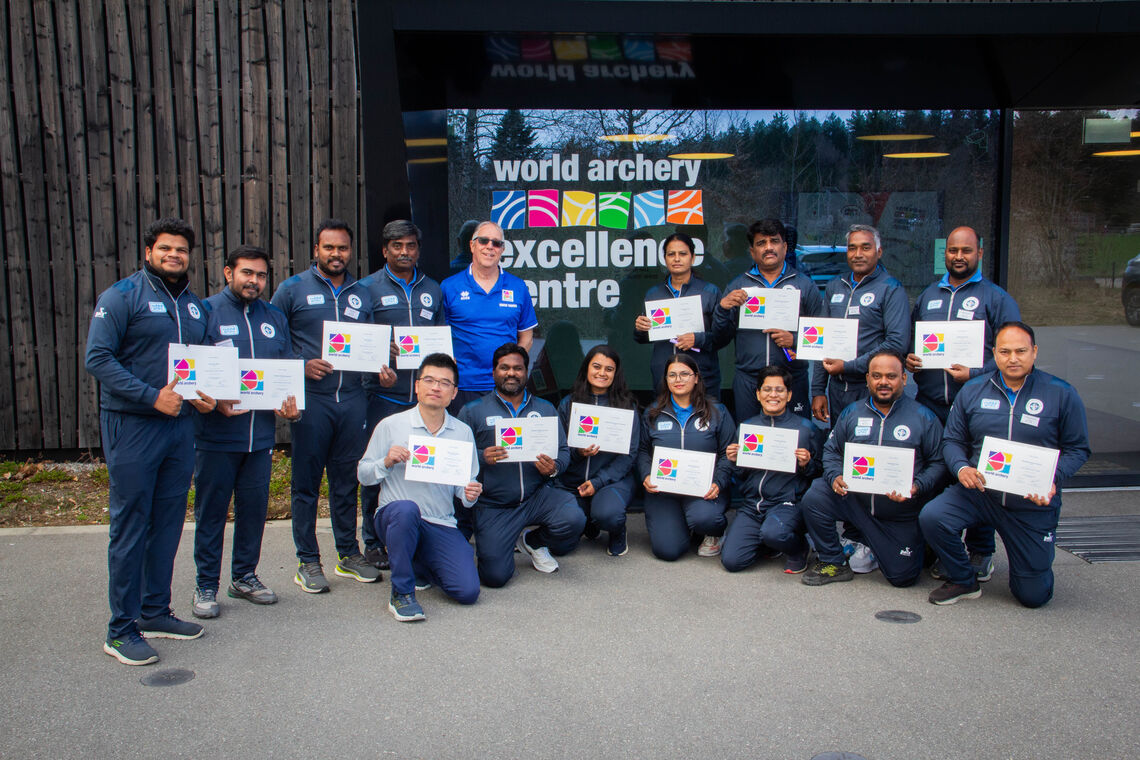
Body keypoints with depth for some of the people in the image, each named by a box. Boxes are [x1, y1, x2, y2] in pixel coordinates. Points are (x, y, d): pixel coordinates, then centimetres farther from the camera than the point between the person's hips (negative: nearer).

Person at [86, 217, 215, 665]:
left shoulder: (195, 305, 14)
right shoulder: (122, 296, -6)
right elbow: (98, 358, -14)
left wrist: (203, 394, 3)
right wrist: (152, 396, -20)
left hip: (180, 425, 7)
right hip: (131, 426, -6)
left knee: (168, 524, 12)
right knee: (130, 528, -2)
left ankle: (155, 611, 25)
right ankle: (121, 630, 7)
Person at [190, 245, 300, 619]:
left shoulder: (274, 318, 13)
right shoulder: (206, 312, -2)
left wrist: (291, 404, -1)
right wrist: (214, 401, -20)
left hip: (261, 433, 5)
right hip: (216, 433, -4)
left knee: (254, 507, 11)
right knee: (211, 510, 4)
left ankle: (244, 576, 26)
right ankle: (206, 585, 15)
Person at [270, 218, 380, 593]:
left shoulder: (361, 294, 14)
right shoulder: (292, 289, 2)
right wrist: (302, 366, -14)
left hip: (353, 398, 4)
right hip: (311, 397, -3)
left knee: (347, 479, 11)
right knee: (306, 481, 2)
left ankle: (349, 554, 22)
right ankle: (308, 560, 12)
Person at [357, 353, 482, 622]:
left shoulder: (463, 432, 8)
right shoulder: (391, 425, 1)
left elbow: (465, 485, 13)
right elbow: (363, 474, 4)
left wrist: (469, 494, -11)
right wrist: (387, 462, -16)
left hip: (442, 526, 3)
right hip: (394, 518, -3)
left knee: (468, 591, -14)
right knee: (406, 509, -39)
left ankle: (419, 565, 20)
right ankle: (401, 593, -18)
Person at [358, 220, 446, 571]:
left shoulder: (431, 289, 16)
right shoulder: (368, 288, 4)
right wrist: (378, 367, -16)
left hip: (424, 393, 3)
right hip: (383, 393, -3)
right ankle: (374, 541, 12)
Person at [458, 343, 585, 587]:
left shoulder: (545, 409, 13)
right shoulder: (473, 411, 5)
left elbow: (563, 451, 9)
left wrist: (554, 467, -13)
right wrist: (482, 457, -21)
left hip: (538, 496, 2)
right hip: (493, 507, -2)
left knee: (573, 519, -28)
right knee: (495, 575, -15)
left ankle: (533, 540, 8)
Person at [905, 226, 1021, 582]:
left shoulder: (997, 298, 4)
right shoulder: (927, 296, 17)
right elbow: (908, 339, 23)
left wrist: (974, 374, -16)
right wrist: (908, 358, 1)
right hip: (929, 405, 4)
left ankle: (980, 552, 15)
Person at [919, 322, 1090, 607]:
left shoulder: (1061, 394, -4)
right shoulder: (972, 391, 1)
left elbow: (1077, 449, 0)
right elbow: (953, 441, 6)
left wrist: (1053, 480, -18)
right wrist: (961, 468, -15)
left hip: (1033, 504, -1)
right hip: (979, 491, 2)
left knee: (1033, 595, 2)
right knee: (931, 517, -28)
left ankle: (1032, 561, 41)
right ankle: (964, 581, 0)